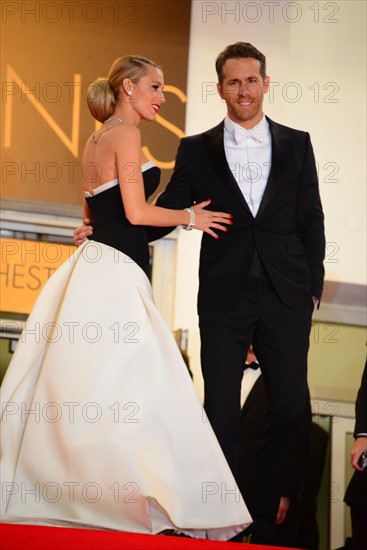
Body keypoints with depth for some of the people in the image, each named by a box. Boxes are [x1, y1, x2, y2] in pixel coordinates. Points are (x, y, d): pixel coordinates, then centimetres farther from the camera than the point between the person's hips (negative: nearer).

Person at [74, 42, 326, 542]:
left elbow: (311, 219, 9)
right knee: (221, 411, 0)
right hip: (224, 299, 0)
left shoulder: (296, 144, 9)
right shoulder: (197, 150, 8)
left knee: (290, 410, 0)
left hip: (286, 297, 1)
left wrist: (312, 286, 2)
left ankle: (262, 520, 14)